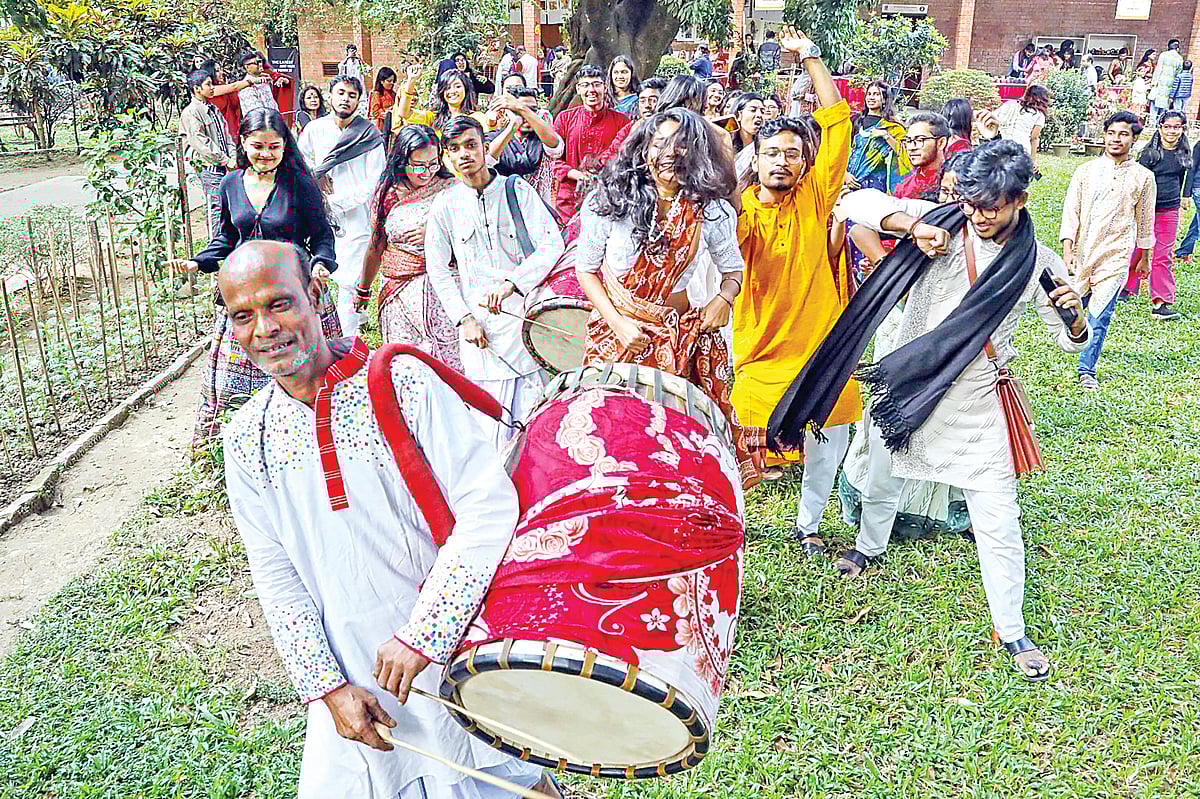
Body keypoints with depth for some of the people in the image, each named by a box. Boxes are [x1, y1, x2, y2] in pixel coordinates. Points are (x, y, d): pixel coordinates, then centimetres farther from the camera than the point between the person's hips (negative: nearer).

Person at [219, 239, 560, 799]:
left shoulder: (403, 381, -13)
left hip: (453, 647, -3)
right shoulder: (246, 439, 0)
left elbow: (489, 505, -20)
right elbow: (275, 578, 3)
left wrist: (421, 634, -22)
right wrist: (328, 686, -6)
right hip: (351, 673, 3)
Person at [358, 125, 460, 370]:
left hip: (439, 286, -2)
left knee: (447, 359, -7)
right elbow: (376, 245, 17)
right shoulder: (388, 193, 6)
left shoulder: (450, 189, -1)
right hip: (397, 291, 2)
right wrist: (363, 289, 25)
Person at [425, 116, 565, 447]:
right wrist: (463, 318, -3)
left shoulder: (517, 190, 4)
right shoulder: (444, 205, 6)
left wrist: (510, 283, -17)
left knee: (533, 414, 2)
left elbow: (552, 244, -5)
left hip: (527, 314, 0)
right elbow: (437, 270, 8)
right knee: (493, 420, -3)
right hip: (480, 324, 0)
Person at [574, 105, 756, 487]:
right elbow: (585, 269, 0)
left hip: (680, 335, 1)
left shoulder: (711, 211, -2)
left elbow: (733, 269, 12)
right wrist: (619, 324, -10)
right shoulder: (610, 199, -7)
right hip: (616, 331, -1)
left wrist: (724, 299, -10)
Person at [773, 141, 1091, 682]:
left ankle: (1011, 630, 16)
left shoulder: (1039, 263, -5)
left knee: (998, 520, -2)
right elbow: (858, 203, -13)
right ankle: (868, 547, 55)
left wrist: (1075, 317, -19)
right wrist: (913, 225, -29)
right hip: (905, 384, 2)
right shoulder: (942, 223, -7)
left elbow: (1070, 340, 5)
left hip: (976, 403, -1)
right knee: (881, 484, 22)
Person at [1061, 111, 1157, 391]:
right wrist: (1067, 250, -9)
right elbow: (1071, 211, 0)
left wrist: (1145, 257, 18)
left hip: (1115, 256, -1)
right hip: (1081, 252, 1)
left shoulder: (1143, 177, 3)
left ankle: (1087, 371, 3)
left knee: (1099, 317, -6)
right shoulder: (1086, 171, 2)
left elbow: (1145, 220, 12)